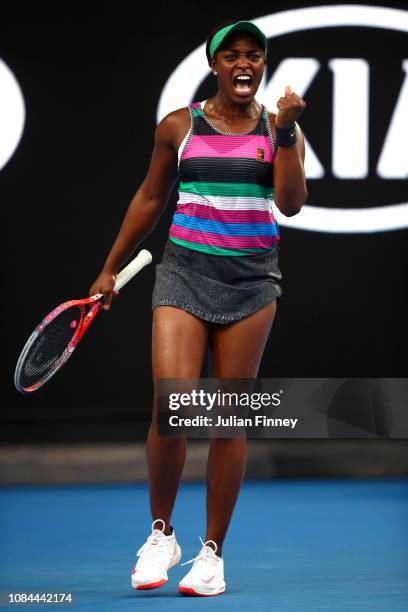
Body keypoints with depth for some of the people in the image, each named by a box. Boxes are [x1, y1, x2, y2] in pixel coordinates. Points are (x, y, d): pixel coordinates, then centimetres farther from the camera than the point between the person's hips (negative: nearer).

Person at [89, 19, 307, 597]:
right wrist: (110, 269, 17)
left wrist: (284, 134, -19)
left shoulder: (280, 128, 4)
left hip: (251, 279, 1)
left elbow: (292, 203, -9)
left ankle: (213, 551, 10)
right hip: (185, 272, -1)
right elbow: (150, 198, 14)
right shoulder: (179, 127, 4)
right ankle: (161, 534, 5)